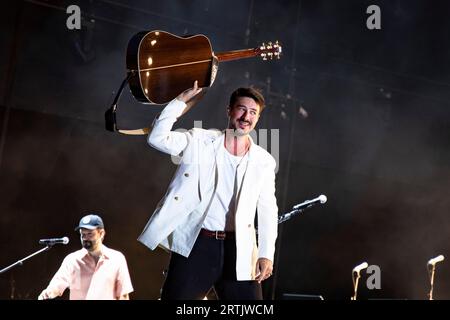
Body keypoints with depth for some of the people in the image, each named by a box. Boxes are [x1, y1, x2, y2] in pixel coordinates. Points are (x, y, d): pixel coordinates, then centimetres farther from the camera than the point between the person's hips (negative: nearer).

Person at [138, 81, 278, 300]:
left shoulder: (264, 161, 8)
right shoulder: (200, 141, 4)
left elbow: (268, 210, 10)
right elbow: (157, 138, -6)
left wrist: (266, 253, 1)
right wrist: (181, 101, -7)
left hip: (238, 250, 2)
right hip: (194, 244, -1)